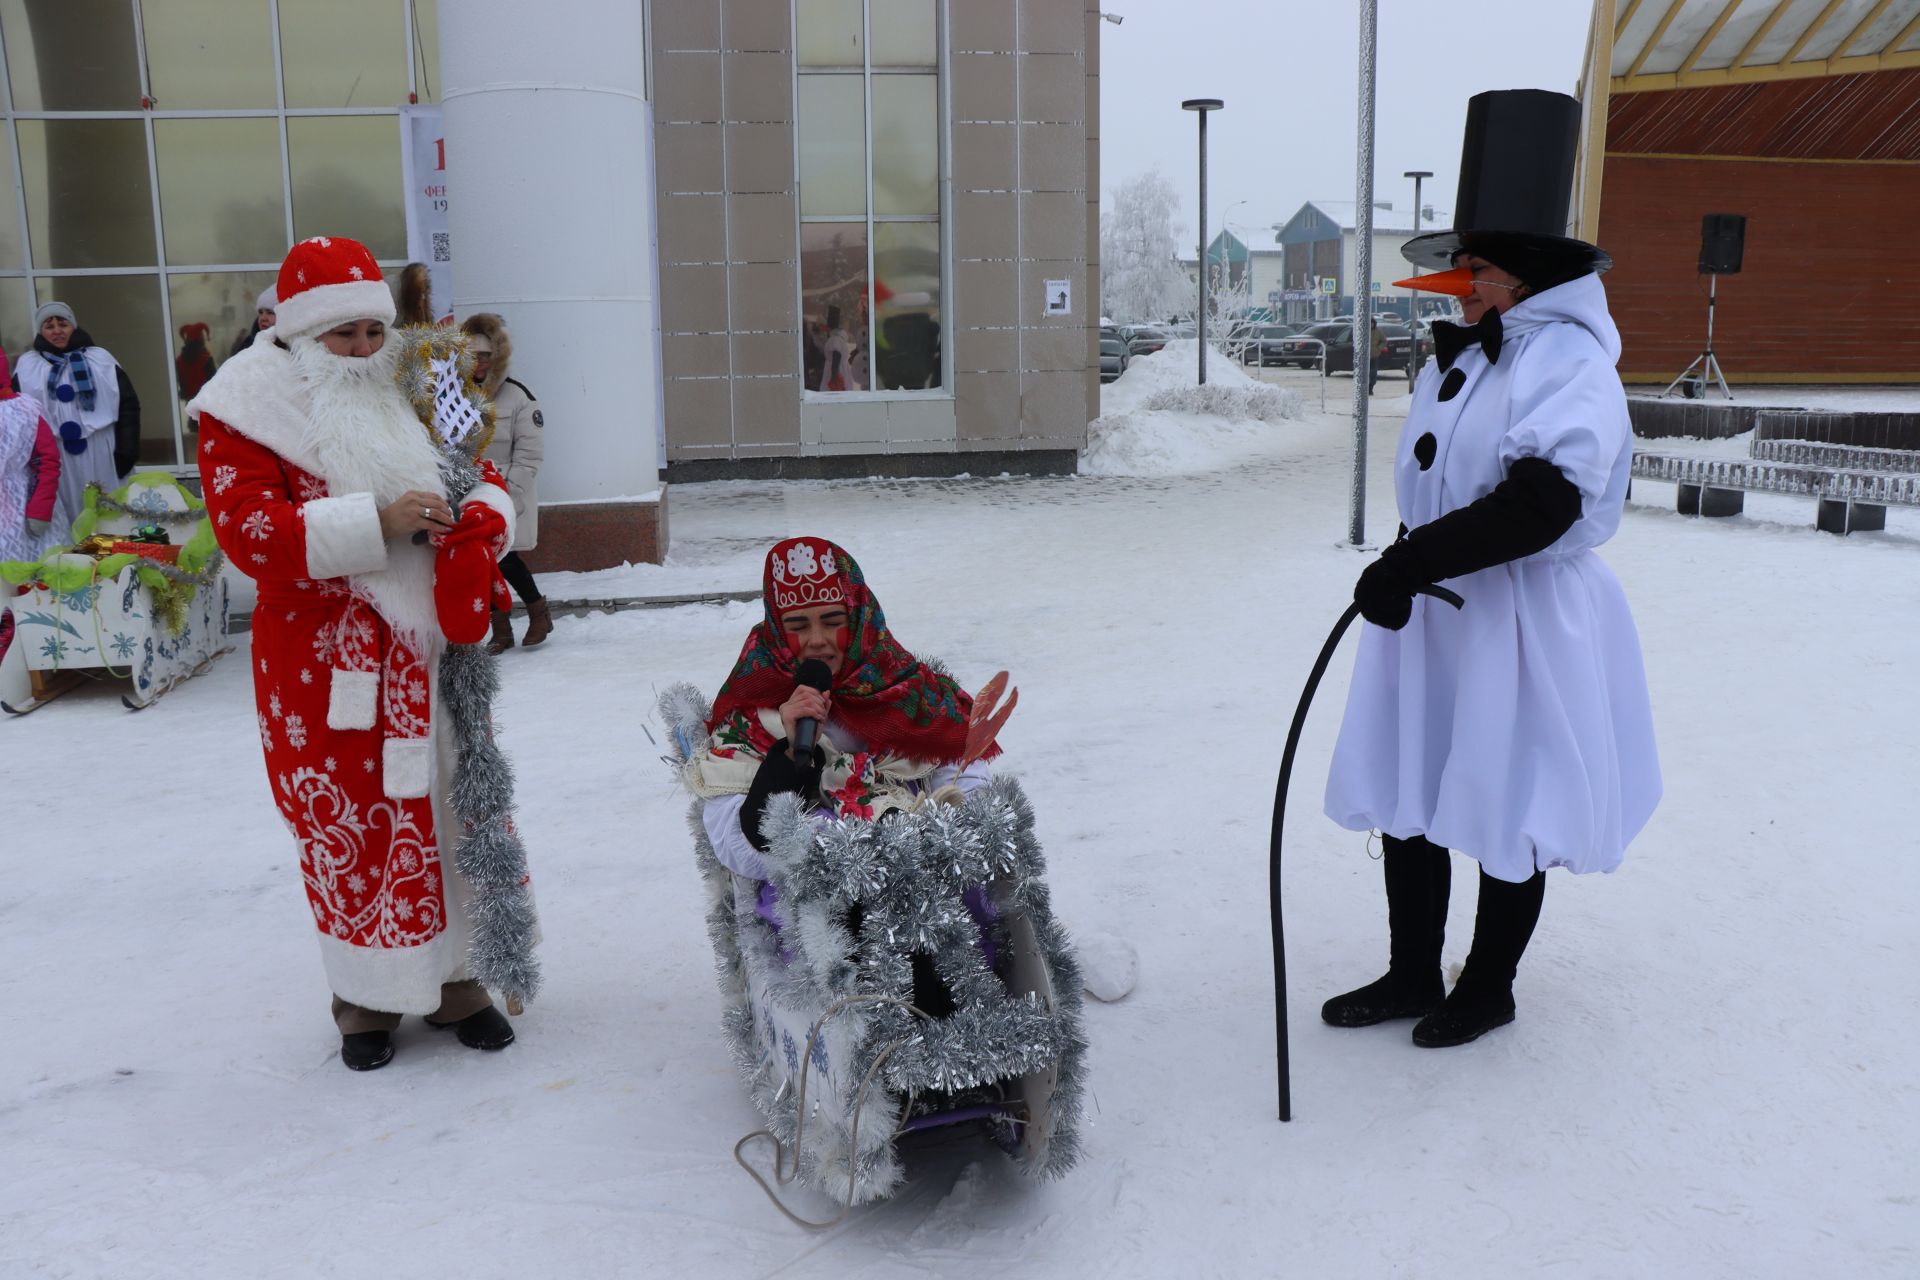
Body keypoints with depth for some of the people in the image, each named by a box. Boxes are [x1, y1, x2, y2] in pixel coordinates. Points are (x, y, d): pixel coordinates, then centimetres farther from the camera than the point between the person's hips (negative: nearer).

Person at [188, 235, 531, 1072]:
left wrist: (481, 516, -12)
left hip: (432, 654, 4)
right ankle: (367, 998, 22)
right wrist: (376, 520, -26)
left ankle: (453, 977, 25)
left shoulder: (411, 397, 8)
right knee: (346, 828, 4)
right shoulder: (248, 413, -7)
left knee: (447, 812, 10)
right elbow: (250, 533, -18)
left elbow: (481, 478, 13)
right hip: (327, 665, -4)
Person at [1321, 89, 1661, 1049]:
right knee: (1406, 799, 12)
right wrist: (1408, 572, 10)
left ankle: (1489, 988, 28)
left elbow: (1541, 505, -27)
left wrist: (1409, 564, -26)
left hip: (1522, 626, -8)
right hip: (1435, 612, 8)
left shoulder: (1568, 360, -16)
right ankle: (1412, 976, 29)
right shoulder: (1456, 360, 10)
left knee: (1504, 817, 8)